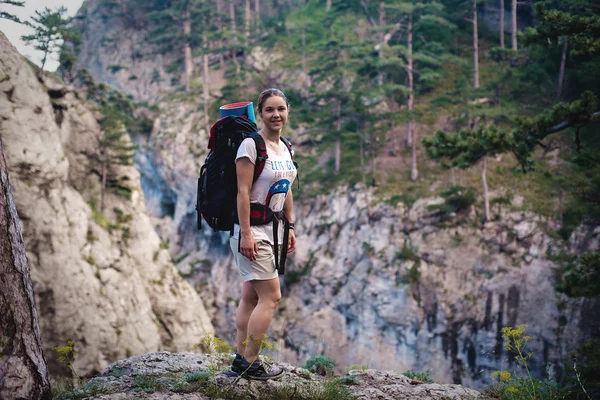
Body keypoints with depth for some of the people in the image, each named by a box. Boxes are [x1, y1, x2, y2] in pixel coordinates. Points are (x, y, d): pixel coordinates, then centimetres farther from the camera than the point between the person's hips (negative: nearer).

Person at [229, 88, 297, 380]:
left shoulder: (284, 147, 12)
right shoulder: (251, 145, -13)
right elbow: (243, 192, -17)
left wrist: (290, 228, 15)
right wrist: (245, 234, -21)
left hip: (273, 230, 8)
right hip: (253, 230, -8)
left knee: (251, 296, 11)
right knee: (271, 296, -9)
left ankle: (241, 359, 17)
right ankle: (250, 364, 0)